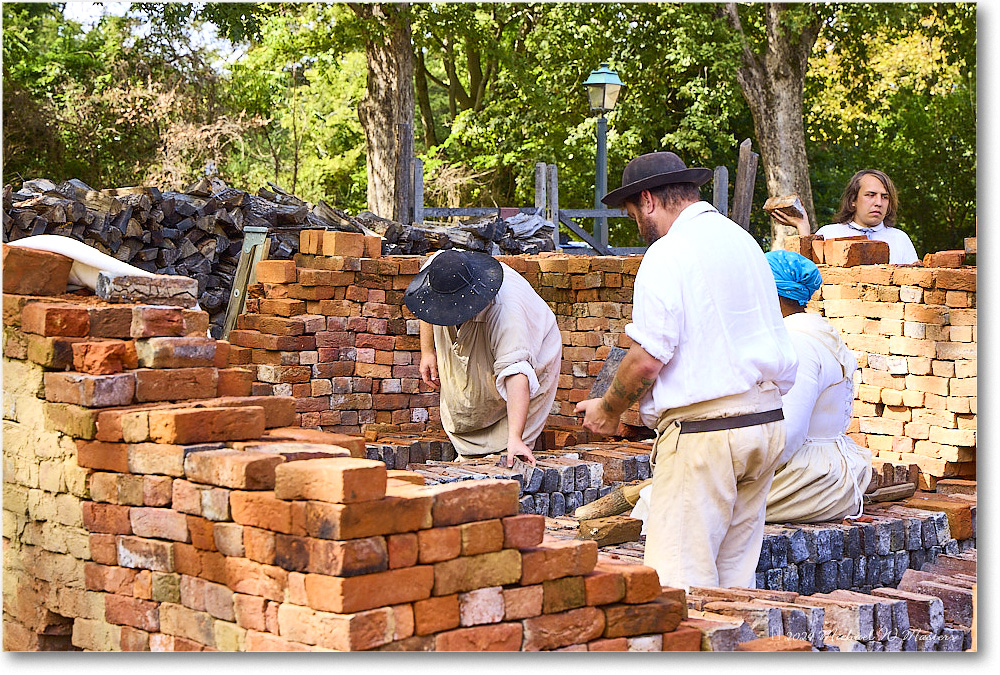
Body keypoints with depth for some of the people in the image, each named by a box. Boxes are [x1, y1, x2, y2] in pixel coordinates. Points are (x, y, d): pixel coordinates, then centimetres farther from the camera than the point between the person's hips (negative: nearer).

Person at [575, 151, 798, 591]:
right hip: (766, 421, 9)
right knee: (735, 576, 11)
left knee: (678, 579, -6)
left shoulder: (668, 253, -10)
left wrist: (608, 410, 1)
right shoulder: (743, 241, 16)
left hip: (703, 433, -9)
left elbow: (647, 359, -16)